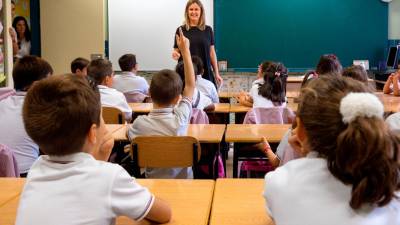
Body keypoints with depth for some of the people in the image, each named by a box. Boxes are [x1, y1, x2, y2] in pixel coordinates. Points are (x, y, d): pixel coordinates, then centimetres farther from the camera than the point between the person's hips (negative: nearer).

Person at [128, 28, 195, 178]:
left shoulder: (140, 123, -21)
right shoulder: (180, 118, -20)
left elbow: (130, 135, 4)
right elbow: (190, 85, -7)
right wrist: (185, 51, -1)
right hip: (183, 180, 0)